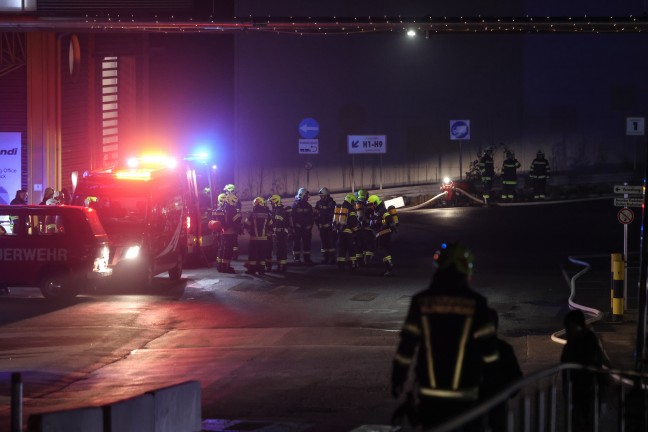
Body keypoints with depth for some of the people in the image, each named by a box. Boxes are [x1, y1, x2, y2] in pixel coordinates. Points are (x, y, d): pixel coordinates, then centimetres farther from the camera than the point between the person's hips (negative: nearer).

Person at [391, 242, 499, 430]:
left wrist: (398, 378, 8)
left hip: (429, 392, 1)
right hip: (463, 394, -1)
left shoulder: (421, 301, -3)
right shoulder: (475, 303, -6)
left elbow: (407, 344, -2)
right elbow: (488, 347, -3)